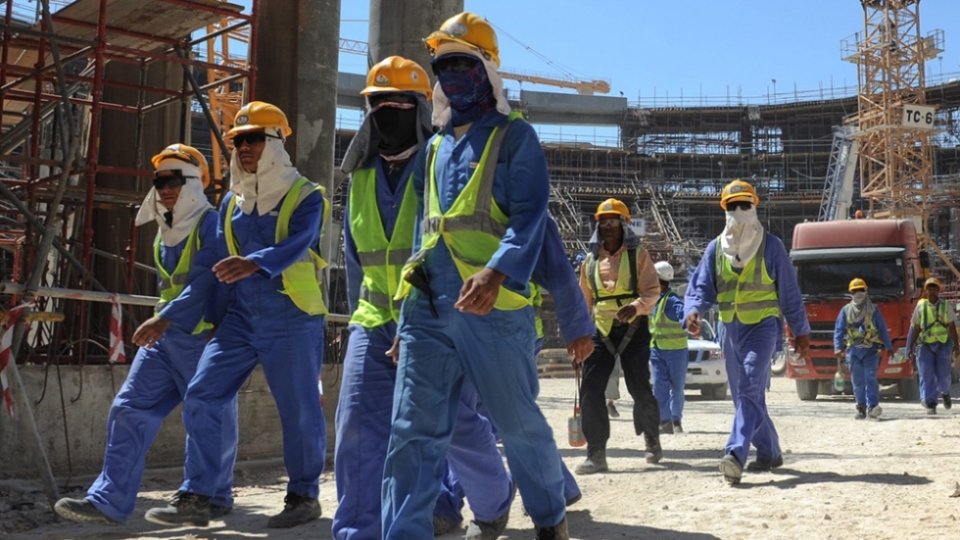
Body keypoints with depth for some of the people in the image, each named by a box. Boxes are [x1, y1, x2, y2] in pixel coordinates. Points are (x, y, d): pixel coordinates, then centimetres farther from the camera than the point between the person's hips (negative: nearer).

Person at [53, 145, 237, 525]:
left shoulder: (211, 225, -11)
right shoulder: (164, 232, 15)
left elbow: (204, 283, -23)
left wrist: (164, 319, -31)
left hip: (204, 337, -8)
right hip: (164, 336, 8)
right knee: (130, 409, -2)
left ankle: (216, 498, 22)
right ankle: (109, 501, -1)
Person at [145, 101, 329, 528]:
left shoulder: (305, 196, -5)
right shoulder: (231, 202, 13)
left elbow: (296, 245, -24)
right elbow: (220, 264, 17)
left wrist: (255, 263, -42)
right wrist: (214, 318, 16)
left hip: (291, 320, -5)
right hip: (239, 317, 5)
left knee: (300, 411, 1)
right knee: (200, 398, -2)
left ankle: (303, 496, 20)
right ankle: (195, 497, 7)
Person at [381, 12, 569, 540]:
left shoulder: (514, 136, 3)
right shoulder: (433, 149, 21)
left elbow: (529, 217, -11)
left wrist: (497, 272, -29)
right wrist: (411, 296, 18)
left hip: (491, 304, -5)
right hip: (426, 304, 5)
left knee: (518, 423, 7)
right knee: (413, 428, -1)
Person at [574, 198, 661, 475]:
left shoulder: (638, 255, 1)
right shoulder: (590, 260, 12)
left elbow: (652, 291, -6)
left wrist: (635, 306, -25)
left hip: (633, 329, -3)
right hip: (601, 330, 3)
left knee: (640, 389, 1)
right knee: (590, 389, -8)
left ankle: (652, 438, 28)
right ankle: (596, 454, -1)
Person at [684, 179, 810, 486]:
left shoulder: (770, 246, 0)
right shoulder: (716, 248, 7)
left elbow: (789, 292, 4)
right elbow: (701, 287, 2)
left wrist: (801, 331, 5)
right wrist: (692, 311, -20)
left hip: (762, 326, -5)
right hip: (730, 330, 5)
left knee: (750, 390, -20)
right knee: (743, 395, 13)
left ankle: (736, 454, -29)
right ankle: (769, 452, 29)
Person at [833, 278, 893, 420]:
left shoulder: (873, 310, 6)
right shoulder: (846, 311, 7)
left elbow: (883, 329, 8)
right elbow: (839, 330, 3)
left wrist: (889, 347, 7)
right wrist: (838, 348, -9)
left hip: (871, 349, -1)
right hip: (853, 350, 1)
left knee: (871, 377, -13)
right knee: (857, 381, 3)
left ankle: (872, 406, -17)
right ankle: (861, 408, 10)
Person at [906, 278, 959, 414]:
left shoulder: (945, 305, 3)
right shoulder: (920, 306, 3)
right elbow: (916, 329, 7)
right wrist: (911, 348, 5)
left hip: (943, 345, 0)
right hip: (925, 345, 0)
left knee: (943, 375, 3)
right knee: (927, 375, -7)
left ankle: (945, 392, 36)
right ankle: (931, 404, -6)